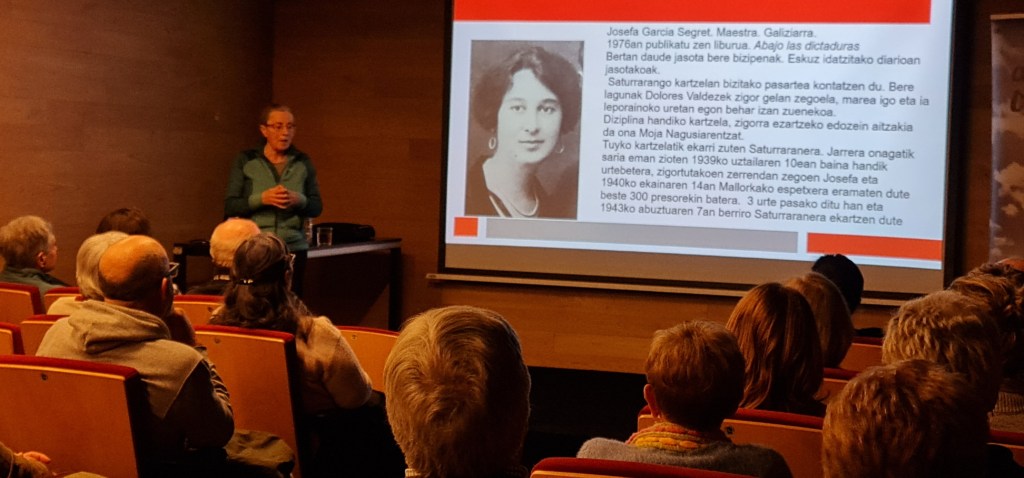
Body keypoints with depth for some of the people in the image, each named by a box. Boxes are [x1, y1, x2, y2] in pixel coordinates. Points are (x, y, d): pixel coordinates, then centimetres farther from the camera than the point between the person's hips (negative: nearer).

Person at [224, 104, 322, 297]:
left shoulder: (303, 162, 9)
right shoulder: (245, 161, 3)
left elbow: (317, 207, 9)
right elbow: (230, 207, -1)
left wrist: (298, 200, -12)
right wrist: (261, 198, -16)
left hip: (294, 249, 2)